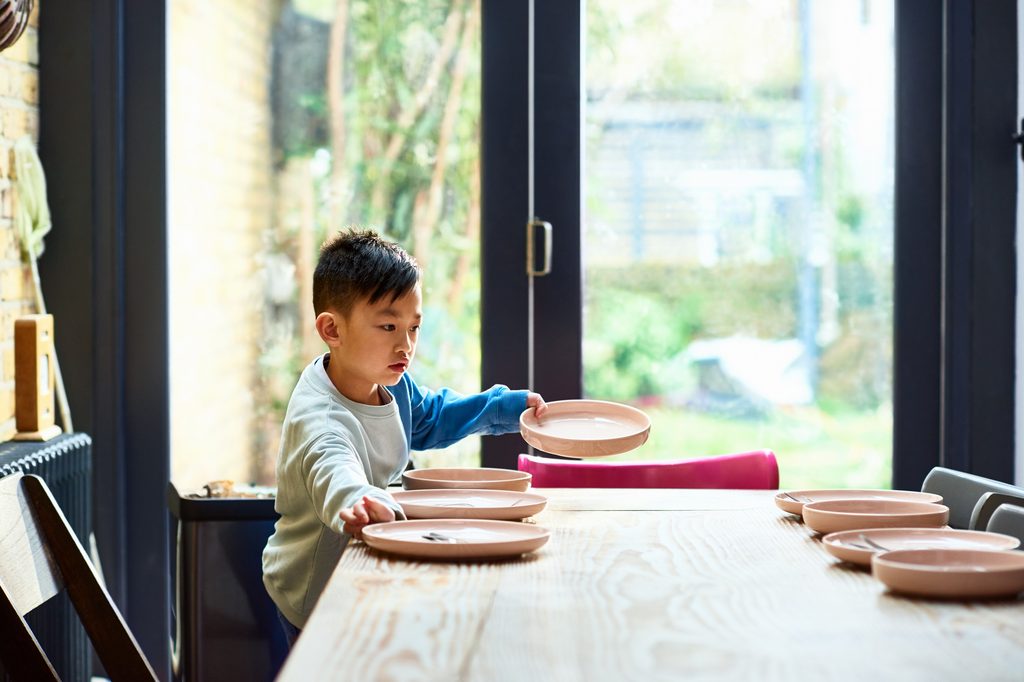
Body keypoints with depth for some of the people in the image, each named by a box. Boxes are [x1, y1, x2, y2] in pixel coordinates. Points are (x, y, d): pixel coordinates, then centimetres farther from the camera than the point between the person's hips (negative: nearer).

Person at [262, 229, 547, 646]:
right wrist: (362, 506, -77)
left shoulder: (391, 384, -2)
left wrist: (507, 407, 14)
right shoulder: (318, 418, -32)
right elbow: (336, 476, -54)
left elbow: (427, 418, 22)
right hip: (315, 594, -8)